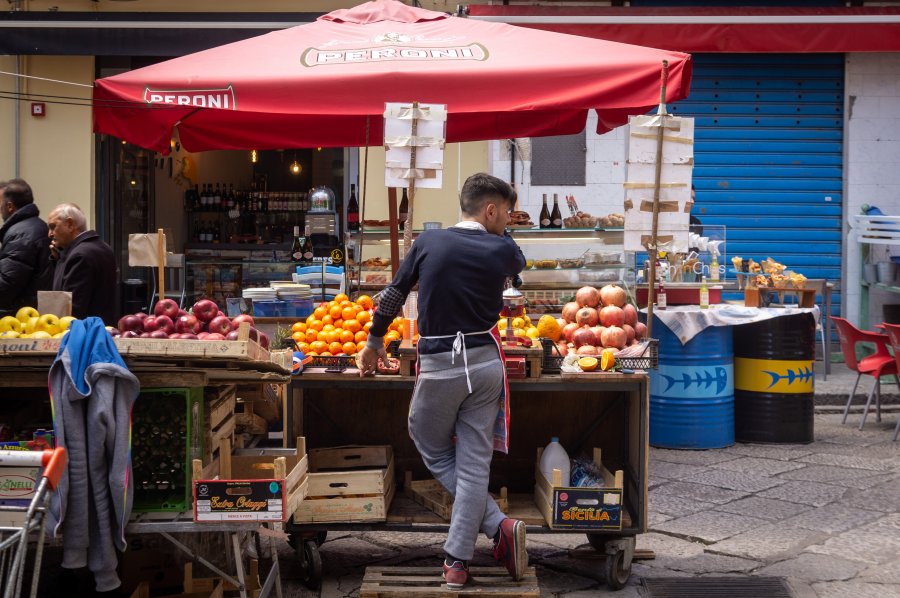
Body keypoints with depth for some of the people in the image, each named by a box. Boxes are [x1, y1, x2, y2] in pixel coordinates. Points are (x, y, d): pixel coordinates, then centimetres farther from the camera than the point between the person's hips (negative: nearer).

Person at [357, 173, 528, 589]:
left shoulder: (428, 243, 0)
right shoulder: (502, 251, -1)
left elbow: (392, 297, 9)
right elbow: (517, 265, 26)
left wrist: (374, 343, 22)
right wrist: (497, 233, 25)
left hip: (439, 366, -1)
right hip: (486, 364, 1)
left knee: (434, 452, 17)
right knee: (473, 463, 5)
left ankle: (498, 525, 2)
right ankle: (457, 563, 4)